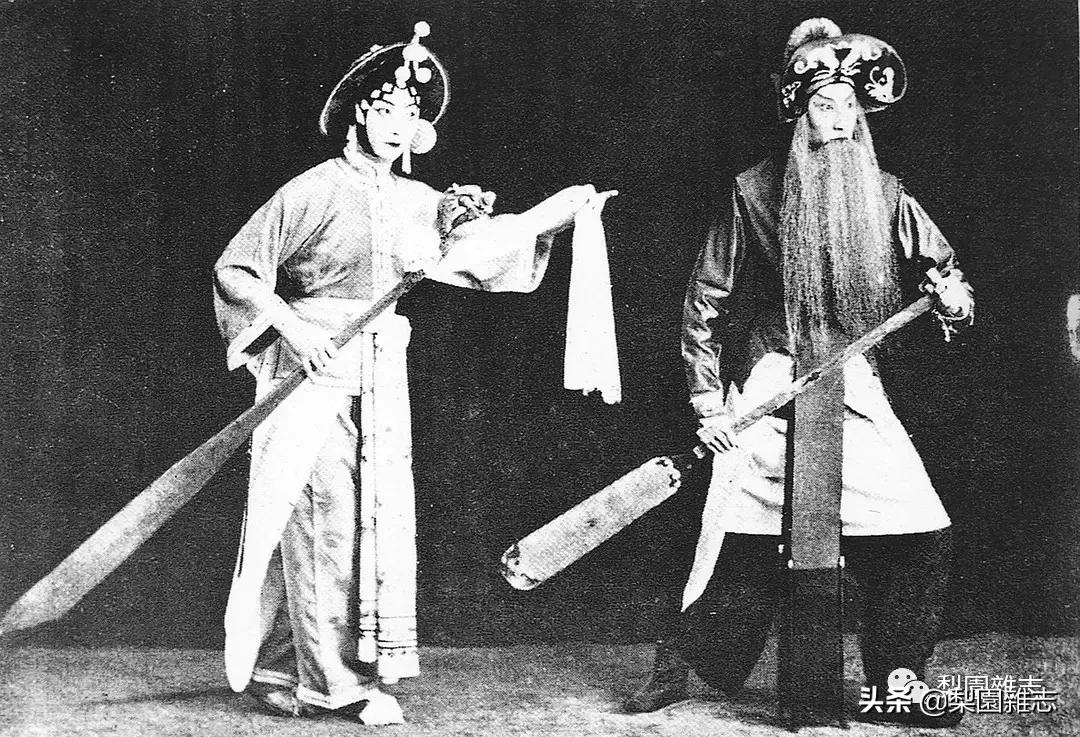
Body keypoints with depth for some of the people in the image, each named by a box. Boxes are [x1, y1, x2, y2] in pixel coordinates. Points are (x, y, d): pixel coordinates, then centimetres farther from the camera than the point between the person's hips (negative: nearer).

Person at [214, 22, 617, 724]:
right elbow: (233, 270, -5)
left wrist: (560, 210, 17)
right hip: (311, 369, -5)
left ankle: (365, 672, 14)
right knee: (318, 513, -3)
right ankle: (329, 677, 7)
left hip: (383, 372, 5)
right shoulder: (315, 188, -5)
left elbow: (488, 251, 25)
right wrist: (293, 325, -17)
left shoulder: (418, 201, 11)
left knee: (383, 511, 4)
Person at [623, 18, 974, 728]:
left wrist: (956, 297, -12)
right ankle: (676, 667, 14)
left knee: (920, 533, -7)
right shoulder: (755, 192, 0)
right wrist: (706, 396, -2)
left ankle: (898, 683, 9)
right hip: (768, 390, -3)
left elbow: (947, 271, 13)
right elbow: (706, 298, 3)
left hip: (857, 390, 3)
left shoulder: (886, 196, 8)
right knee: (740, 542, -6)